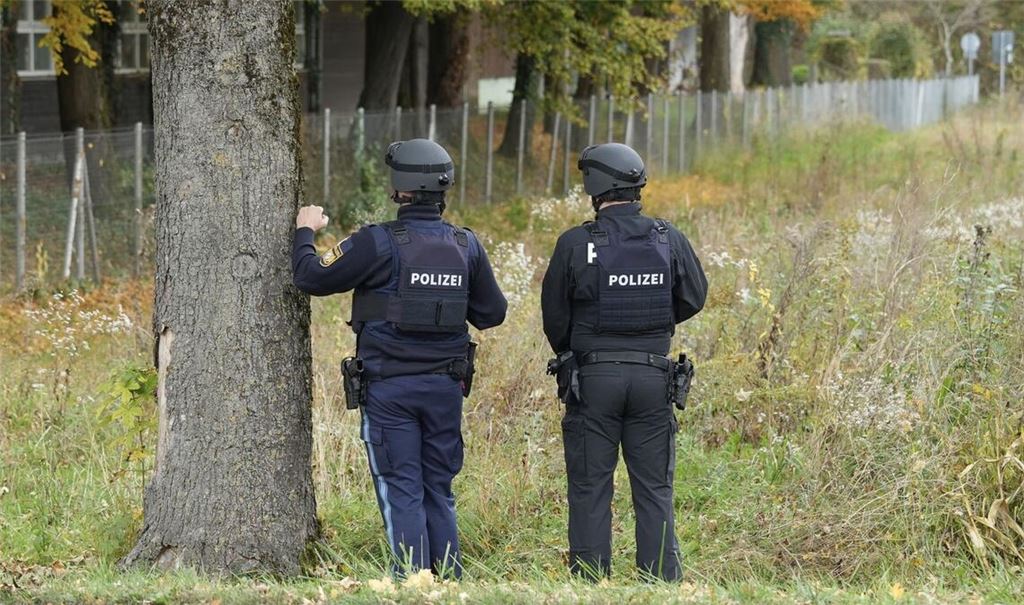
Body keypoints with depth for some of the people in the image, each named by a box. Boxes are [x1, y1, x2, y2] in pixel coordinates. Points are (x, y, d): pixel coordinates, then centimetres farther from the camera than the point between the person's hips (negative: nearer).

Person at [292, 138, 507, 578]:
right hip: (445, 387, 4)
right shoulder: (466, 245, 2)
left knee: (402, 492, -1)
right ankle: (449, 580, 11)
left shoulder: (379, 243, -13)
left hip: (390, 389, -4)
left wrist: (305, 232, 13)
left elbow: (312, 278, -5)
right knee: (439, 492, 13)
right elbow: (492, 313, 10)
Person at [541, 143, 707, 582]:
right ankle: (662, 580, 5)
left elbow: (554, 314, 0)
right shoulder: (670, 241, -2)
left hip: (593, 376, -2)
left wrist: (569, 357, 18)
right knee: (655, 488, 8)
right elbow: (694, 297, 10)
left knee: (590, 486, 4)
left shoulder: (576, 244, -9)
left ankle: (590, 583, 3)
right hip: (653, 375, 2)